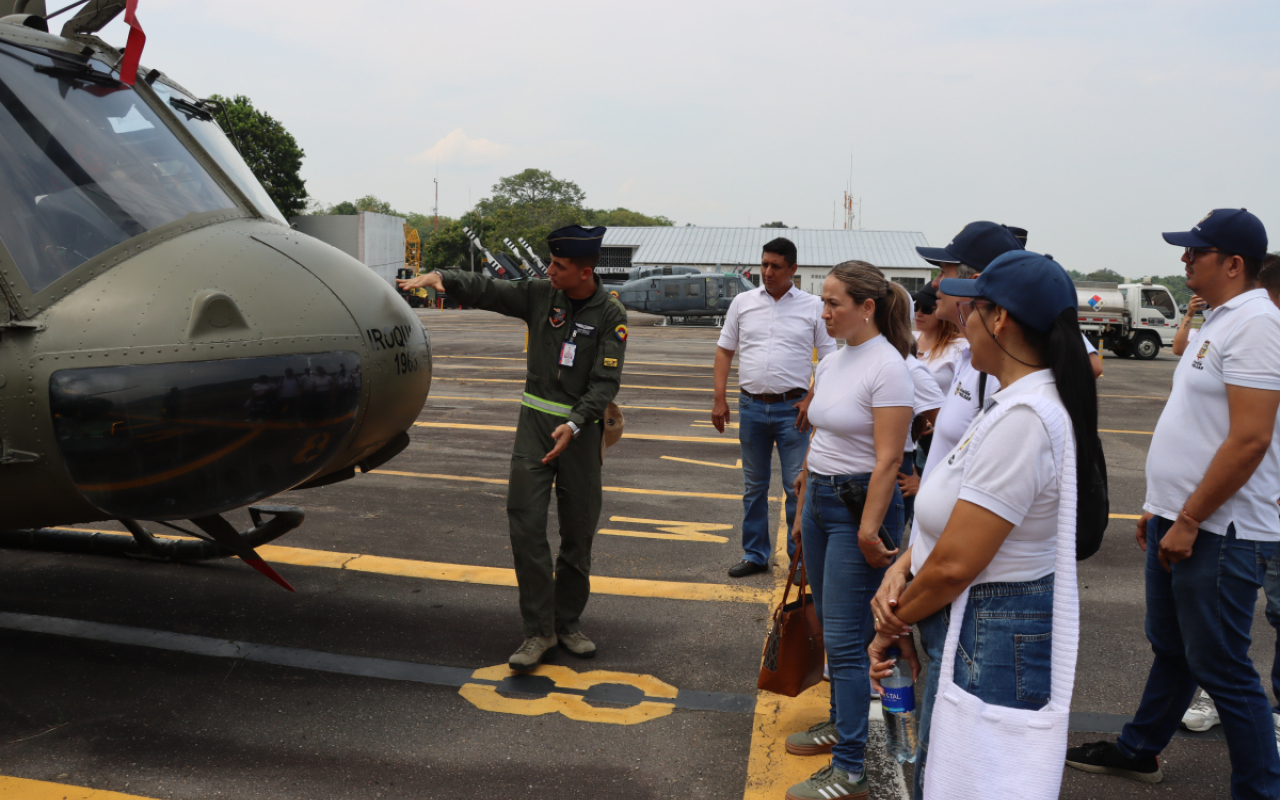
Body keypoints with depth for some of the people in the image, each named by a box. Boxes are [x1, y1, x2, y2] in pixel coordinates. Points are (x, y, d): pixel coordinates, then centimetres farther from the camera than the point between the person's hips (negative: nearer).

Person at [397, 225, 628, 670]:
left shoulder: (610, 316, -7)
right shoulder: (540, 296, 2)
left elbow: (606, 382, -13)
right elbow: (485, 290, 1)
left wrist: (573, 425, -26)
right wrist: (441, 277, -16)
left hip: (580, 428, -1)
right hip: (536, 420, 2)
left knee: (578, 531, 6)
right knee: (526, 524, -7)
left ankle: (568, 622, 22)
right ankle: (539, 630, -1)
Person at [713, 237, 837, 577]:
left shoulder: (813, 307, 0)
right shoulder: (743, 303, 6)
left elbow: (830, 358, 1)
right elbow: (724, 350, 10)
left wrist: (812, 399, -10)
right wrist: (719, 398, 3)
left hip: (792, 409, -3)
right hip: (751, 406, 3)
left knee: (797, 486, -1)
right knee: (753, 486, 12)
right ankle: (755, 555, 24)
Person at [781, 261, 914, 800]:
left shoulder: (887, 368, -16)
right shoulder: (831, 362, 9)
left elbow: (887, 461, -18)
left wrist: (868, 532, -19)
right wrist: (803, 509, 17)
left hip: (860, 503, -8)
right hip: (820, 499, 8)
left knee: (844, 639, -5)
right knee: (831, 629, 19)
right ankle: (840, 724, 36)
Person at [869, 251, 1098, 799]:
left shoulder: (1023, 418, -26)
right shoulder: (1014, 396, 8)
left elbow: (956, 564, -24)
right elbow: (956, 515, 13)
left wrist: (893, 624, -8)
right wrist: (904, 564, -2)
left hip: (993, 642, -10)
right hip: (974, 629, 10)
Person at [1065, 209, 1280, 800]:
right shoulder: (1218, 322, 14)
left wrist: (1189, 520, -20)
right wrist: (1162, 508, 19)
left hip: (1218, 531, -10)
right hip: (1179, 521, 10)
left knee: (1220, 668, 0)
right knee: (1171, 650, 22)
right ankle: (1139, 751, 37)